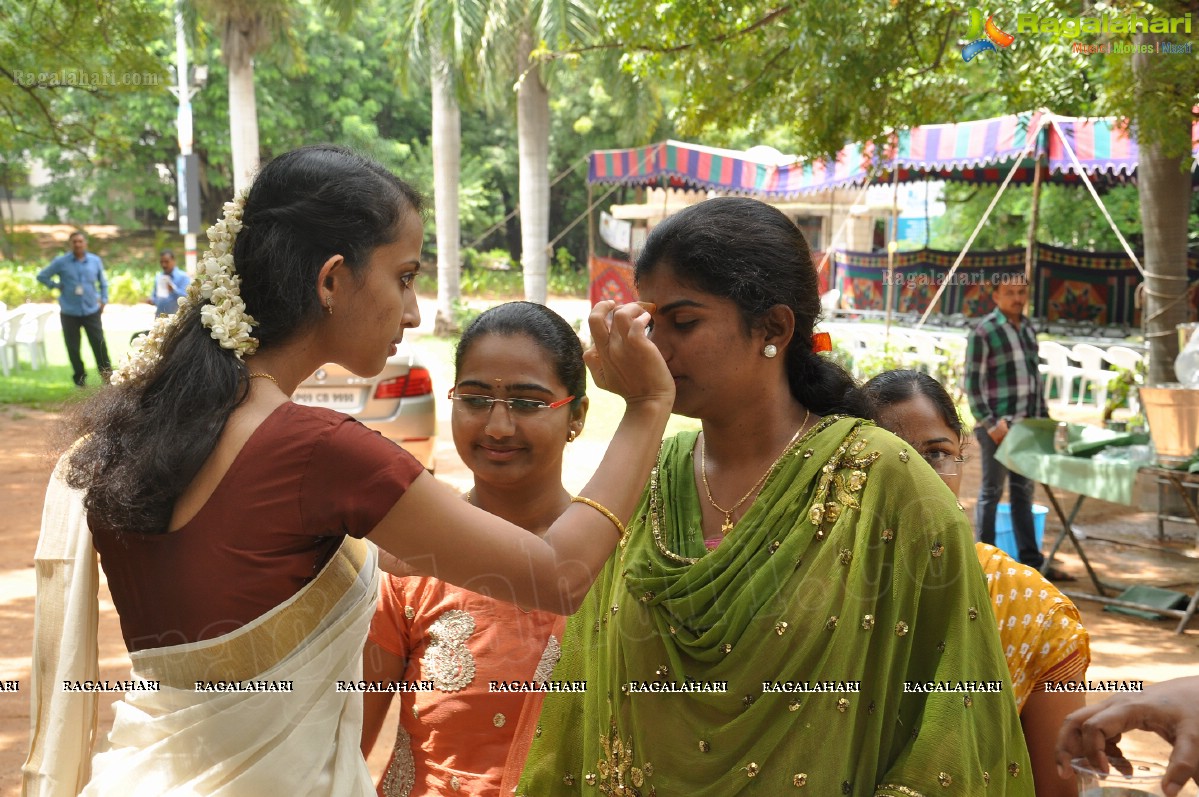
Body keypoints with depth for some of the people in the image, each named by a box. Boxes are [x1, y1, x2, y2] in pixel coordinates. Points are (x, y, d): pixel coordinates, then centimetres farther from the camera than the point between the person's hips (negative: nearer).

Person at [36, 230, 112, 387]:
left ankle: (107, 376, 1)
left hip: (91, 311, 0)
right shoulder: (61, 262, -1)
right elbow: (42, 276, 9)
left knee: (99, 344, -7)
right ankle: (80, 380, 15)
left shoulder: (95, 261, 5)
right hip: (69, 313, 0)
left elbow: (103, 282, 19)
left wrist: (103, 300, 10)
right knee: (73, 349, 4)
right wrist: (57, 286, -1)